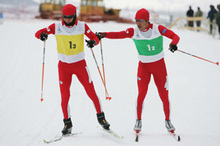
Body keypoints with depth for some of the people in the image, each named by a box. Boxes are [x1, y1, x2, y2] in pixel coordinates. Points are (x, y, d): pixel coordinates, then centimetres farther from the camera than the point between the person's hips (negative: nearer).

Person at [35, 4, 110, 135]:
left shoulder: (82, 26, -6)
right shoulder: (56, 27, -6)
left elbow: (96, 39, -5)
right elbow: (38, 33, -5)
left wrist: (93, 42, -29)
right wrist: (42, 35, -29)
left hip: (80, 64, 0)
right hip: (64, 66, 0)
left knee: (91, 92, 0)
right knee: (65, 96, -4)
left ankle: (101, 117, 19)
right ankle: (67, 123, 11)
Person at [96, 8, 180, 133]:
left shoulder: (158, 29, -11)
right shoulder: (134, 32, -10)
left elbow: (175, 36, -11)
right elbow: (118, 35, -20)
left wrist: (173, 43, -33)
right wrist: (104, 34, -37)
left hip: (159, 65, 0)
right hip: (143, 66, 0)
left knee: (164, 95, 3)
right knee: (142, 93, -11)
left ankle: (167, 121, 20)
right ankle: (139, 121, 5)